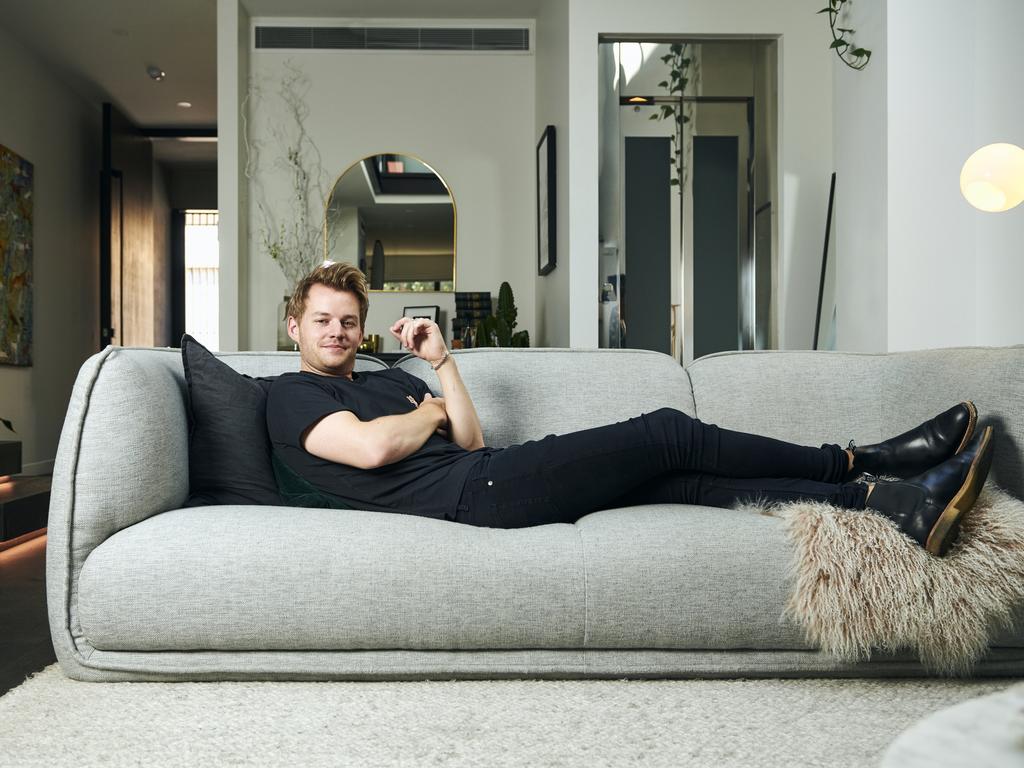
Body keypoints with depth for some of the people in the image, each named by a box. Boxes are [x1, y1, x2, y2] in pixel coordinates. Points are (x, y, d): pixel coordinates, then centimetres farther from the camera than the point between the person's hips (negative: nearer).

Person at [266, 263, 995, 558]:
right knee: (670, 434, -11)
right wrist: (431, 414, 3)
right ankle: (864, 460, -1)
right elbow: (370, 448, -15)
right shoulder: (293, 395, 6)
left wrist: (441, 363, 12)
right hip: (470, 492, -9)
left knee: (682, 480, -4)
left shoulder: (384, 379, 29)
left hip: (484, 479, 9)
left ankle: (891, 502, -7)